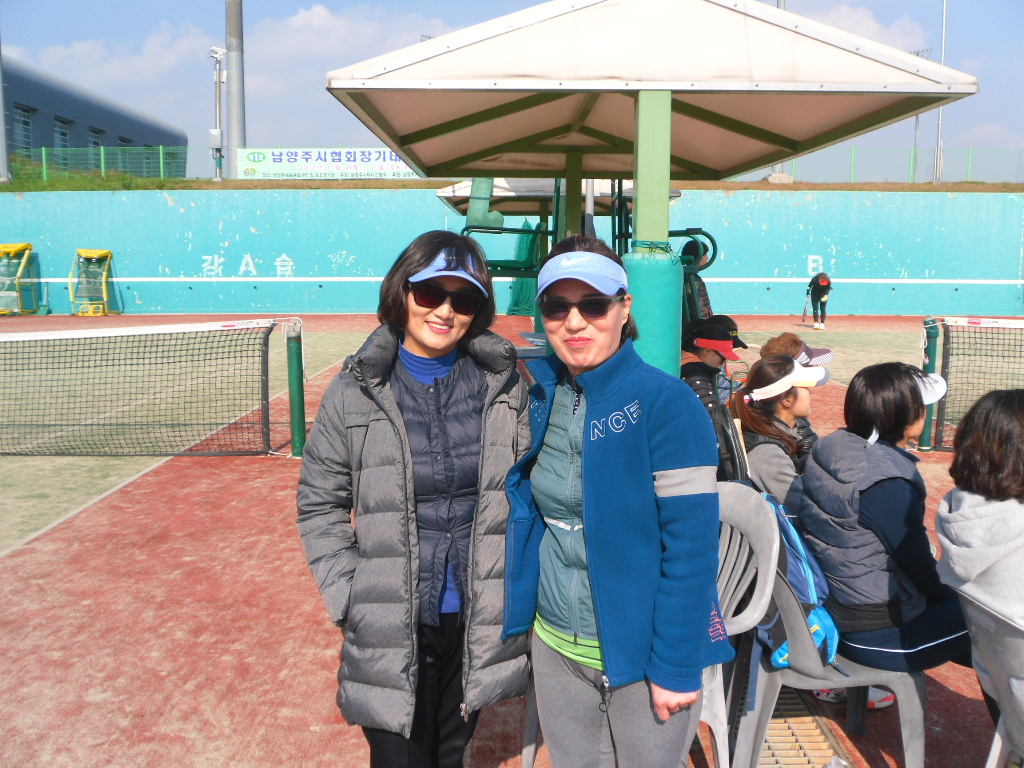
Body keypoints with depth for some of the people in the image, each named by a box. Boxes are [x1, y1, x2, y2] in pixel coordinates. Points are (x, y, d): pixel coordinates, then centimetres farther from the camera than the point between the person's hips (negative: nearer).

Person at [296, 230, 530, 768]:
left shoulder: (503, 387, -2)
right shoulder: (354, 394, -7)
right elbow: (319, 505, -1)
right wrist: (349, 599, -8)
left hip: (480, 622, 2)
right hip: (390, 631, -2)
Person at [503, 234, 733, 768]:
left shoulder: (667, 403, -17)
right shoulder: (540, 397, 0)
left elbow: (691, 546, -18)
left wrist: (676, 666, -17)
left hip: (640, 655, -5)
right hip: (555, 645, 5)